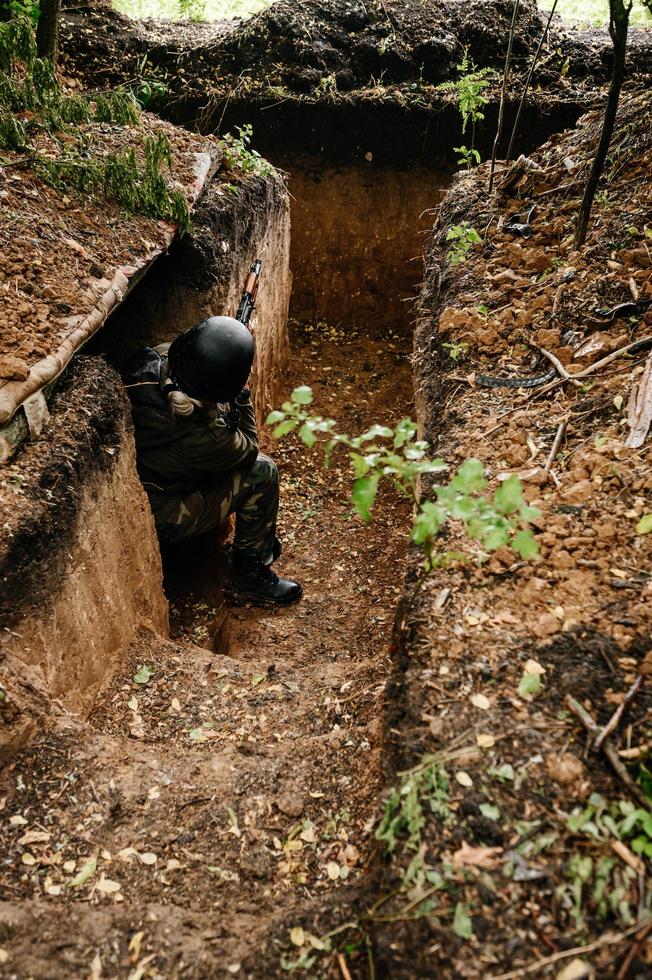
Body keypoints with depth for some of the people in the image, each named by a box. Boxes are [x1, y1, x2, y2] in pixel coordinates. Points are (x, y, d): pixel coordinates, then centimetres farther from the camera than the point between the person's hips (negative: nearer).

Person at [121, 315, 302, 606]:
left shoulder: (153, 360, -19)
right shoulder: (204, 437, -35)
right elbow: (248, 449, -12)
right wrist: (240, 398, -7)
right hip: (159, 518, -8)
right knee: (262, 472, -9)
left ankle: (260, 539, 31)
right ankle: (248, 576, 9)